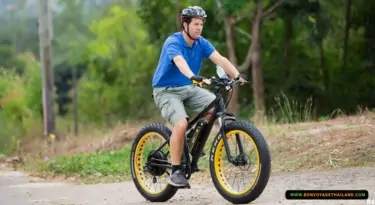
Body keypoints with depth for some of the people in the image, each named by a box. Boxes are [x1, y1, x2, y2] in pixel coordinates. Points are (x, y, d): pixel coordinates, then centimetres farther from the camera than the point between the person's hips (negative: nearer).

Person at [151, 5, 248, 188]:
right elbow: (180, 62, -41)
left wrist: (237, 75, -33)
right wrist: (194, 77, -60)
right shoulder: (173, 42, -21)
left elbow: (220, 59, -16)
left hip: (189, 89, 6)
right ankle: (175, 172, -18)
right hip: (166, 91, -6)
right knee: (181, 124, -29)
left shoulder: (202, 43, -2)